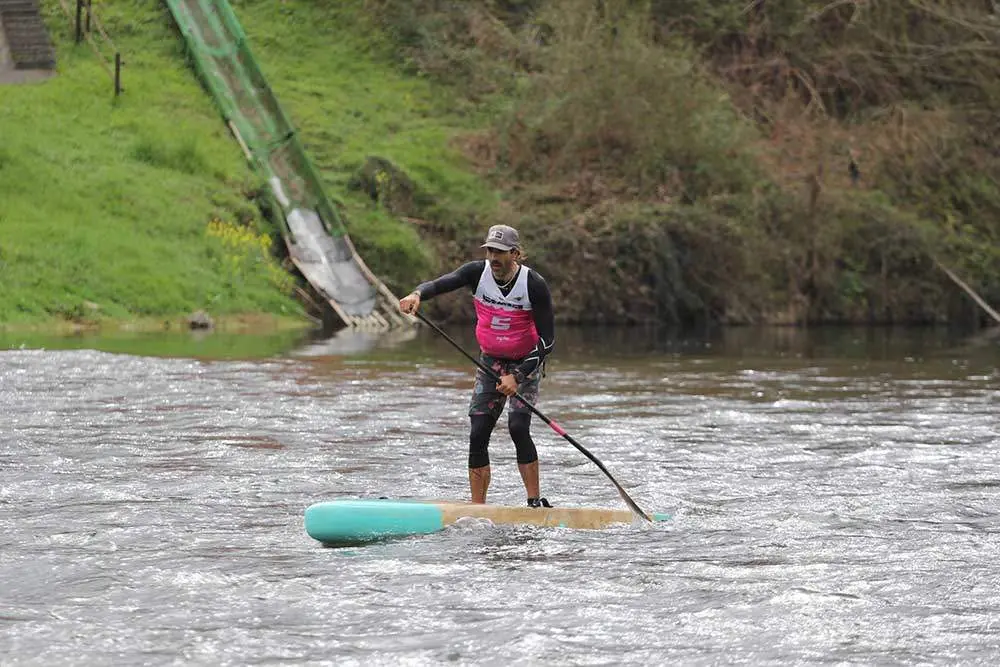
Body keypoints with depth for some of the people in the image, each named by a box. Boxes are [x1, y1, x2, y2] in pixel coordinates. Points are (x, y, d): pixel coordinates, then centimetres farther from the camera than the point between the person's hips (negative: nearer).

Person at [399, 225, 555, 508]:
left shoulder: (534, 285, -19)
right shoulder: (478, 273, -11)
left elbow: (547, 339, -17)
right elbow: (441, 283, -26)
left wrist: (518, 376, -23)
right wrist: (417, 294, -50)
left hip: (526, 363, -4)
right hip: (491, 362, 4)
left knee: (518, 427, -22)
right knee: (478, 434, -6)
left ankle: (536, 502, -16)